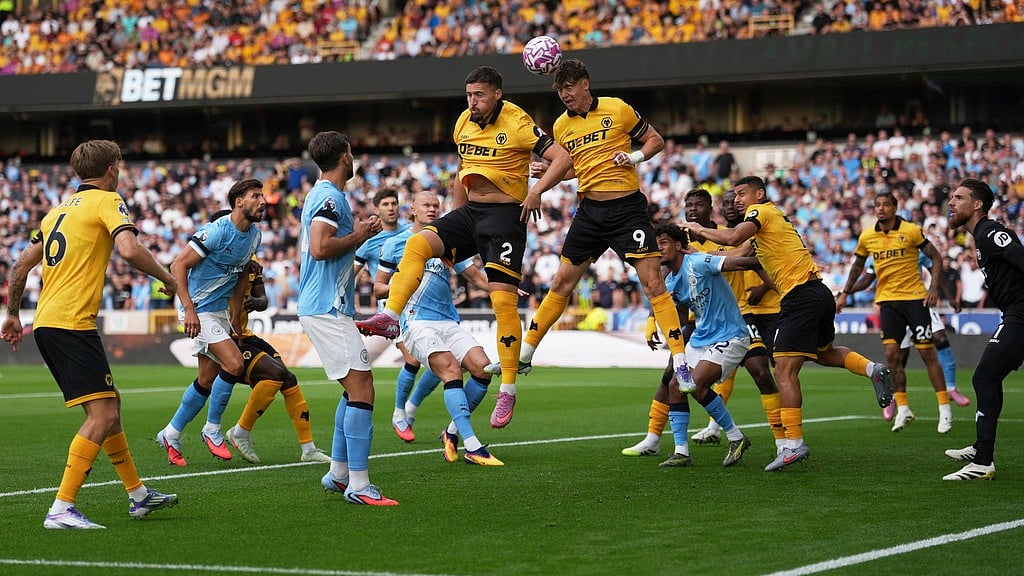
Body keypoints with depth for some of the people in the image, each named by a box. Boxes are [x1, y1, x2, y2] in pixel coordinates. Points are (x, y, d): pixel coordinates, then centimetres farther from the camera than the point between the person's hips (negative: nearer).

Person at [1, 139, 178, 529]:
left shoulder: (60, 209, 20)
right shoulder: (106, 201, -3)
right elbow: (129, 249, -20)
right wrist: (166, 278, -5)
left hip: (45, 322, 9)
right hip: (70, 322, -9)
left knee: (109, 406, 19)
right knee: (103, 416, -12)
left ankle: (137, 494, 28)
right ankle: (61, 509, -19)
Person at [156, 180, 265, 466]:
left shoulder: (255, 236, 4)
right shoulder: (217, 231, -20)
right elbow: (178, 265, -20)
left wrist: (235, 314, 17)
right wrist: (189, 310, -26)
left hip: (220, 312, 8)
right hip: (199, 311, -8)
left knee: (207, 380, 9)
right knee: (234, 363, -19)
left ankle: (171, 434, 23)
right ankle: (212, 429, -3)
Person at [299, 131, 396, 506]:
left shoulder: (322, 195, 18)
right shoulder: (331, 197, -13)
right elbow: (320, 247, -25)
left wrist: (359, 232, 18)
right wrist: (358, 235, -12)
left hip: (321, 308, 11)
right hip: (328, 309, -11)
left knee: (355, 389, 17)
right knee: (362, 389, -13)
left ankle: (338, 474, 20)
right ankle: (358, 485, -16)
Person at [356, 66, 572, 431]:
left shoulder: (517, 124, -11)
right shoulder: (464, 123, 9)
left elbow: (562, 158, -16)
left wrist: (536, 191, -27)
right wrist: (456, 213, 20)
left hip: (505, 216, -7)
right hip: (469, 211, 7)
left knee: (503, 301, -12)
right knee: (418, 243, -17)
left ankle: (508, 391, -8)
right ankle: (390, 318, -22)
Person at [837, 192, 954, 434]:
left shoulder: (911, 231, -8)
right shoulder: (867, 237, 4)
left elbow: (935, 257, -1)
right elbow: (858, 265, 21)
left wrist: (933, 288, -12)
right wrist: (844, 293, 18)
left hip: (914, 297, -3)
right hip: (887, 300, 3)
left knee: (927, 352, -4)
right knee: (891, 353, -6)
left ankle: (945, 408, 4)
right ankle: (903, 409, 5)